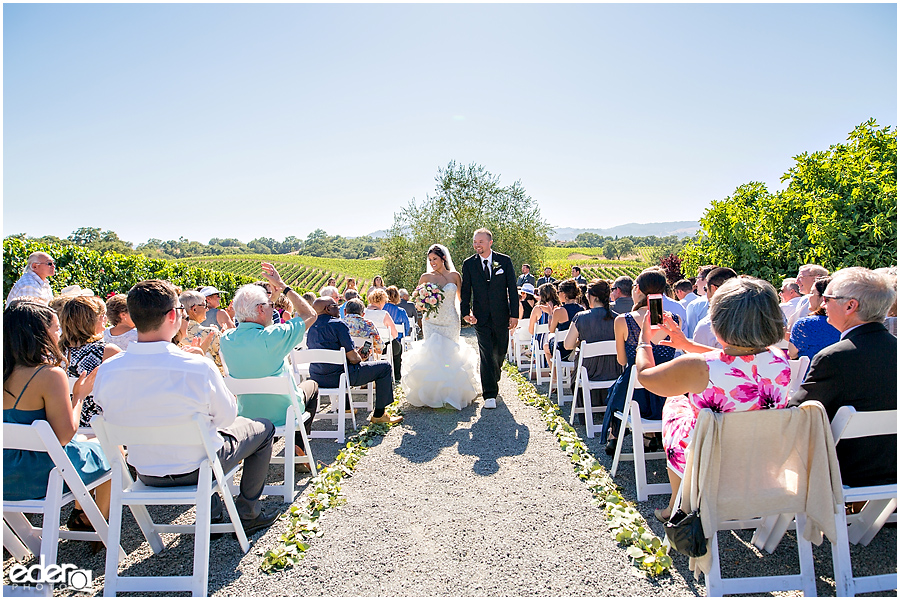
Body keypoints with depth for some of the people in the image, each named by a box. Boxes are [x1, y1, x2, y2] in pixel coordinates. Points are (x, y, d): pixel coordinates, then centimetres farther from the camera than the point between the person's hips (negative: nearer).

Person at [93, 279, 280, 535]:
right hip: (196, 470, -5)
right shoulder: (198, 367, -30)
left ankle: (212, 515, 38)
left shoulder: (107, 371, -16)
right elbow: (227, 416, -13)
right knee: (263, 428, 18)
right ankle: (248, 515, 27)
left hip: (145, 473, 5)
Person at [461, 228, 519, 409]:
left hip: (501, 316, 1)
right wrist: (466, 312, -11)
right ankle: (490, 394, -1)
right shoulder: (469, 264, 1)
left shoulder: (504, 261, -1)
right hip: (481, 317, -1)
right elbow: (465, 291, 2)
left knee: (500, 353, 15)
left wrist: (514, 314, -5)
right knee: (486, 355, -6)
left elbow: (512, 289, -1)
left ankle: (495, 378, 43)